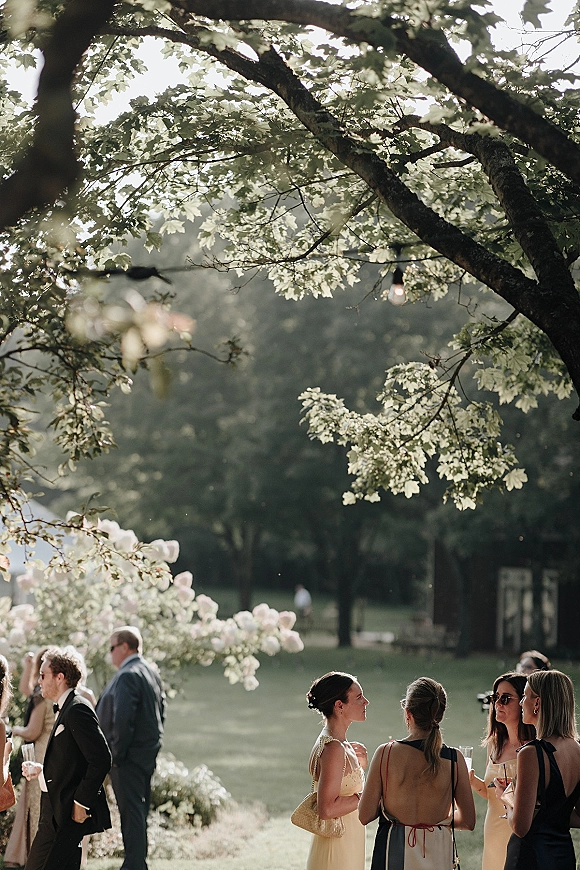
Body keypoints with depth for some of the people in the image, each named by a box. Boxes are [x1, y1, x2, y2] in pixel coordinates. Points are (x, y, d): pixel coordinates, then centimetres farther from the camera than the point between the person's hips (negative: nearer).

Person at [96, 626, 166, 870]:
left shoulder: (127, 676, -19)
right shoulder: (151, 672, 12)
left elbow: (123, 719, -25)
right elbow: (160, 710, 17)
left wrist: (116, 753, -17)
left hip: (129, 756, -10)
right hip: (148, 753, 10)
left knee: (131, 810, -5)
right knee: (140, 809, 16)